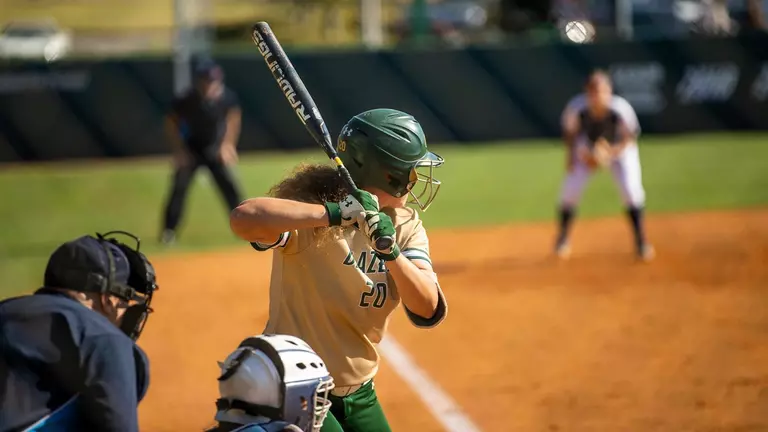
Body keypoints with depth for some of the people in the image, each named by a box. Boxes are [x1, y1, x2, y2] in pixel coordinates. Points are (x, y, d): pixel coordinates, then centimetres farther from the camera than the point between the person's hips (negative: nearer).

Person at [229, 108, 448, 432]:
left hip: (359, 394, 7)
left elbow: (429, 312, -10)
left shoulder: (404, 225, 1)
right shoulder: (311, 212, -19)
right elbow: (244, 219, -40)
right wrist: (336, 213, -41)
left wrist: (391, 253, -27)